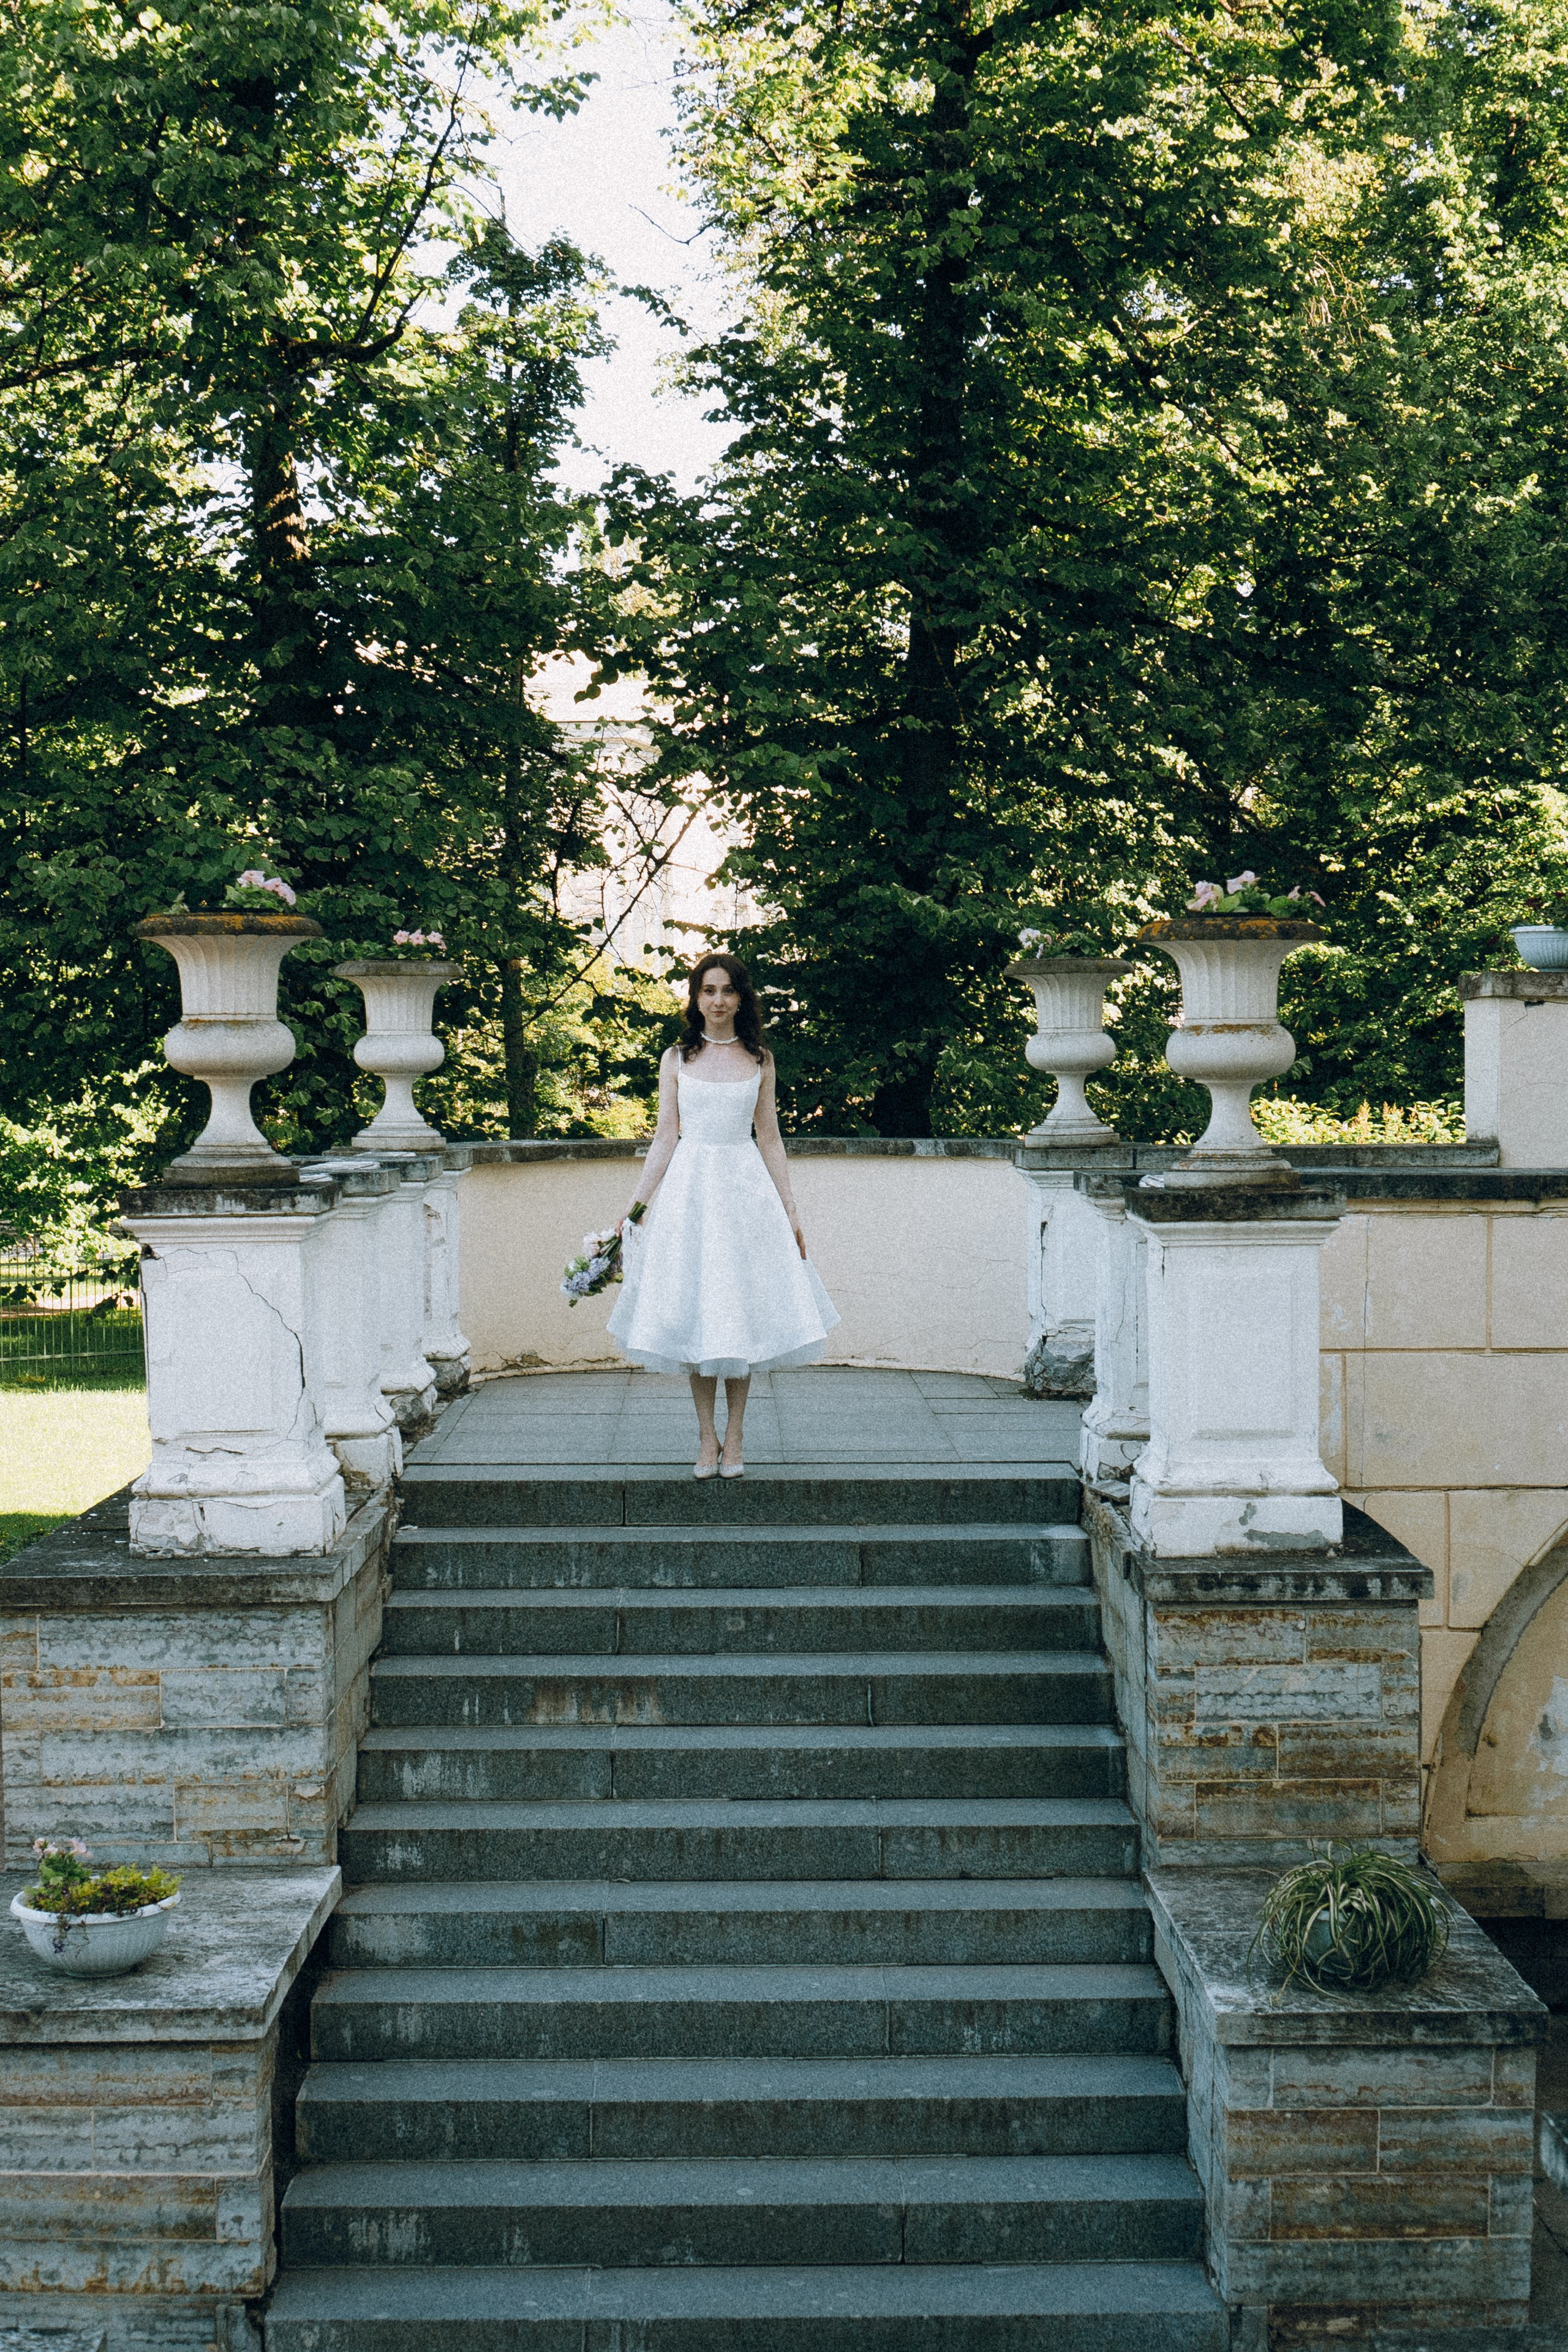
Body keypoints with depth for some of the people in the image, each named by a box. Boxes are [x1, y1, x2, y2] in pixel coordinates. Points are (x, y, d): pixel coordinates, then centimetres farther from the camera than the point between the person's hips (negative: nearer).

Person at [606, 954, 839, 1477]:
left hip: (745, 1189, 0)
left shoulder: (759, 1060, 7)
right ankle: (707, 1436, 9)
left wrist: (790, 1210, 7)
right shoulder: (677, 1059, 5)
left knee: (742, 1311, 1)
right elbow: (665, 1138, 5)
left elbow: (770, 1139, 9)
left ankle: (735, 1435, 10)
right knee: (695, 1311, 1)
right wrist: (636, 1206, 0)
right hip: (689, 1190, 0)